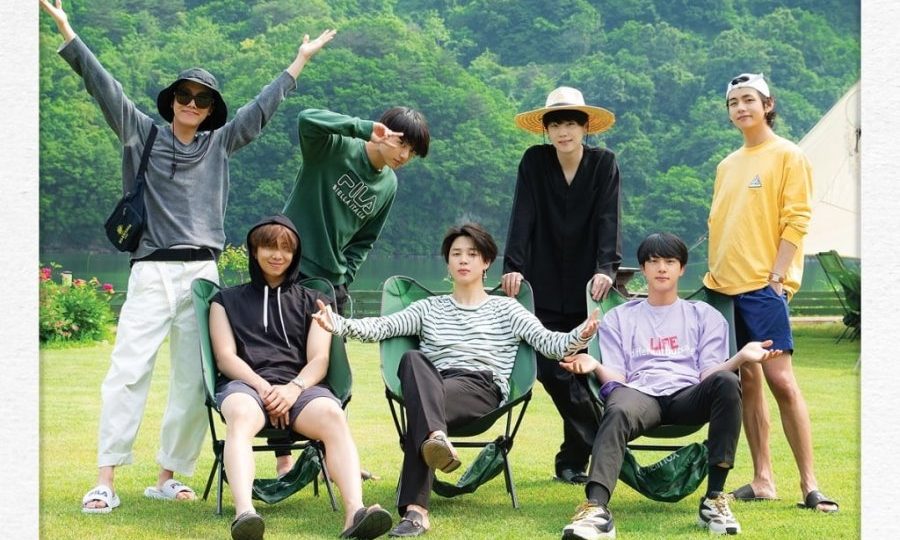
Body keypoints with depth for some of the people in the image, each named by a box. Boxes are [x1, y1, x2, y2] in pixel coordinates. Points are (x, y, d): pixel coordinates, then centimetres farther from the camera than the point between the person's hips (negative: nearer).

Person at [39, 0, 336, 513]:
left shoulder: (220, 144, 14)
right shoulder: (142, 134, 8)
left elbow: (262, 109, 16)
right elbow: (104, 86, 1)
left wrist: (300, 62, 15)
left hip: (203, 273, 3)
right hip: (151, 272, -3)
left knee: (194, 380, 0)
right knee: (129, 370, -12)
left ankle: (167, 477, 9)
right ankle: (106, 481, -14)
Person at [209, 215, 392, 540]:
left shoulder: (313, 302, 26)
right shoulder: (227, 300, 23)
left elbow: (319, 360, 12)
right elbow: (225, 357, 9)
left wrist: (294, 388, -11)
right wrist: (264, 388, -10)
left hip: (300, 385, 1)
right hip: (246, 383, -1)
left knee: (333, 415, -35)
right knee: (241, 416, -40)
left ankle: (355, 513, -55)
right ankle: (244, 513, -62)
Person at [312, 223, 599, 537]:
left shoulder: (505, 309, 20)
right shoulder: (430, 308, 26)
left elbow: (548, 342, 6)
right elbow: (382, 327, 12)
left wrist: (579, 337, -18)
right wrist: (339, 324, -8)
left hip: (482, 388, -2)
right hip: (433, 388, 2)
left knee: (419, 407, -36)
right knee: (412, 359, -35)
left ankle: (415, 509, -52)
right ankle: (436, 437, -59)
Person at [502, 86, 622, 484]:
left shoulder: (604, 163, -2)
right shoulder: (534, 162, 0)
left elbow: (608, 219, -12)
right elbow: (523, 217, -8)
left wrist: (606, 268, -25)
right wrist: (514, 266, -19)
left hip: (590, 286, -1)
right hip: (548, 288, 1)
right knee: (551, 369, -6)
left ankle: (573, 459, 9)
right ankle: (606, 448, 2)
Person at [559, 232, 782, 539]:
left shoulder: (705, 316, 24)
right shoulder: (619, 318, 24)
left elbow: (709, 373, 10)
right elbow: (616, 378, 12)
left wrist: (740, 357, -10)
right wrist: (595, 367, -10)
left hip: (688, 397, 1)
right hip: (640, 395, -1)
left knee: (727, 382, -34)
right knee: (618, 411, -38)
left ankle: (715, 498, -33)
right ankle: (596, 510, -58)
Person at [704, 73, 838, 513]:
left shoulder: (787, 156, -1)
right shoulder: (728, 166, 18)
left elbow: (795, 220, -8)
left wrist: (777, 276, -14)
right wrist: (712, 274, 11)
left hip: (763, 285, -7)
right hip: (724, 286, 7)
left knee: (780, 379, -13)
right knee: (746, 380, 6)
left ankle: (809, 484, -9)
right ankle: (762, 479, 11)